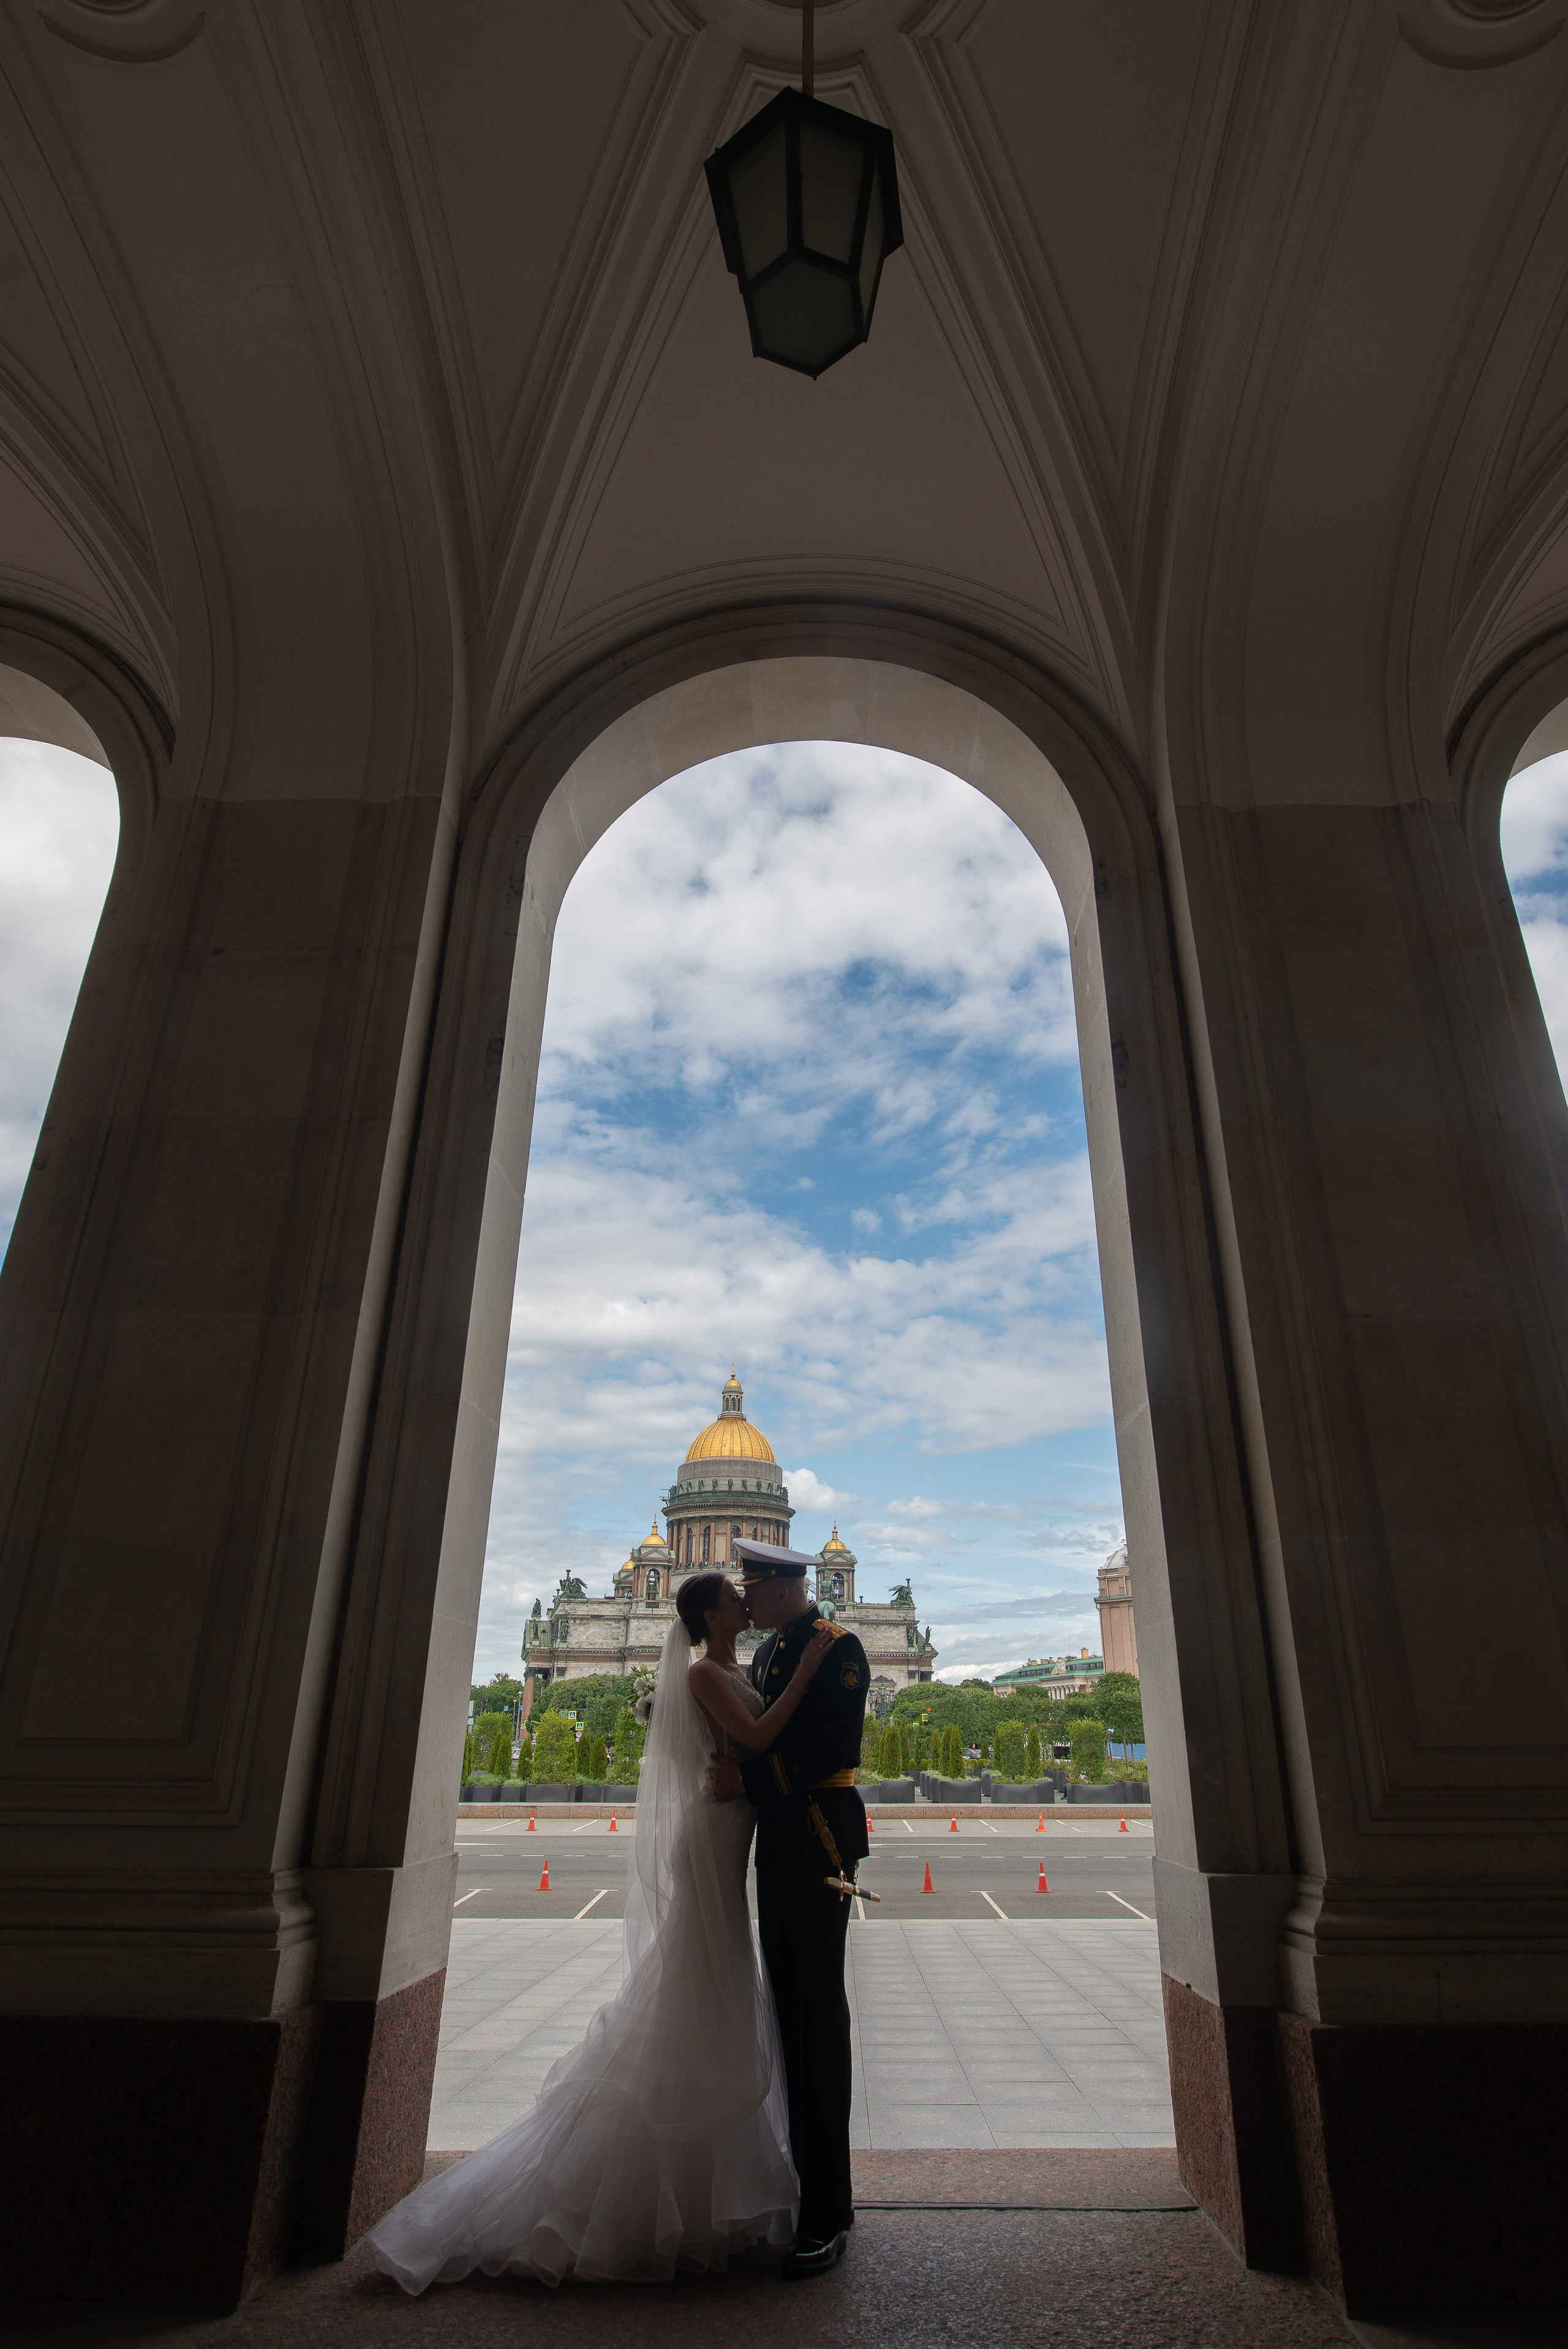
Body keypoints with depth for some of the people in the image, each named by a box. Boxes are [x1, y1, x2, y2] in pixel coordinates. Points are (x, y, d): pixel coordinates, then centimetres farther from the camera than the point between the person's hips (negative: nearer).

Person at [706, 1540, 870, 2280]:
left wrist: (747, 1776, -22)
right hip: (776, 1842, 9)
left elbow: (837, 1748, -21)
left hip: (819, 1837, -9)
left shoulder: (835, 1646, -12)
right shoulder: (767, 1651, 15)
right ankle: (814, 2184, 26)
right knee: (792, 2009, 14)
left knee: (819, 2010, -4)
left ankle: (827, 2215, 4)